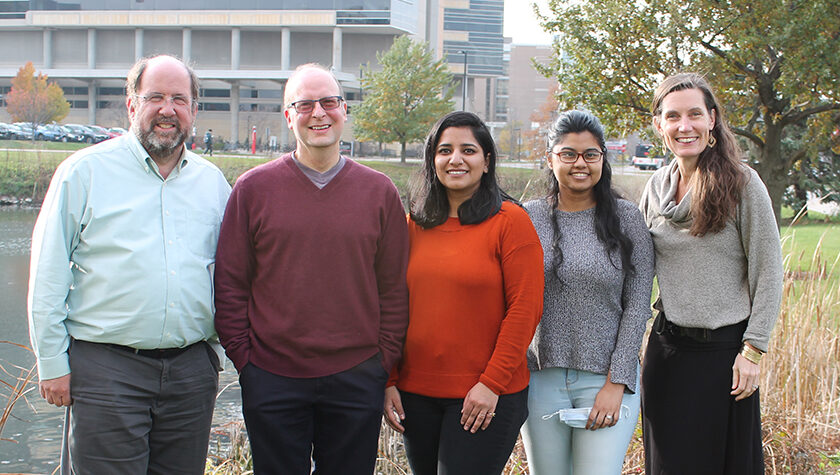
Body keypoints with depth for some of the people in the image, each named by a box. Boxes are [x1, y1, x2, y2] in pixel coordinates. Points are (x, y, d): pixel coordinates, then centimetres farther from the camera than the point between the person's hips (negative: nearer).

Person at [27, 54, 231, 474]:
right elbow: (48, 274, -1)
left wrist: (215, 352, 14)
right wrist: (52, 362, -4)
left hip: (192, 370, 4)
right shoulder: (85, 171, 0)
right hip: (106, 368, -3)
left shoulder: (213, 182, 11)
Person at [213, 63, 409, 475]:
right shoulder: (252, 189, 2)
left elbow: (395, 290, 6)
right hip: (272, 380, -1)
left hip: (356, 381, 1)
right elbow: (230, 285, 3)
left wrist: (383, 362, 1)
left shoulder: (380, 192, 4)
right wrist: (243, 358, -2)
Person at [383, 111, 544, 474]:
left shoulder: (510, 221, -6)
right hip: (415, 393, 5)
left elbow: (525, 308, -9)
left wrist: (492, 383, -13)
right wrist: (390, 381, 5)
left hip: (487, 397, -5)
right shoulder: (415, 224, 8)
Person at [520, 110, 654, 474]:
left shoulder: (626, 219, 0)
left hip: (608, 379, -2)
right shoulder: (529, 218, 4)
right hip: (541, 379, 2)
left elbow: (637, 307, -2)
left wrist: (616, 383, -8)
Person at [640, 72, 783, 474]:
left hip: (724, 350, -4)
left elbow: (768, 273, -6)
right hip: (667, 349, 4)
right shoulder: (655, 189, 6)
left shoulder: (741, 184, -8)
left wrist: (752, 350, -10)